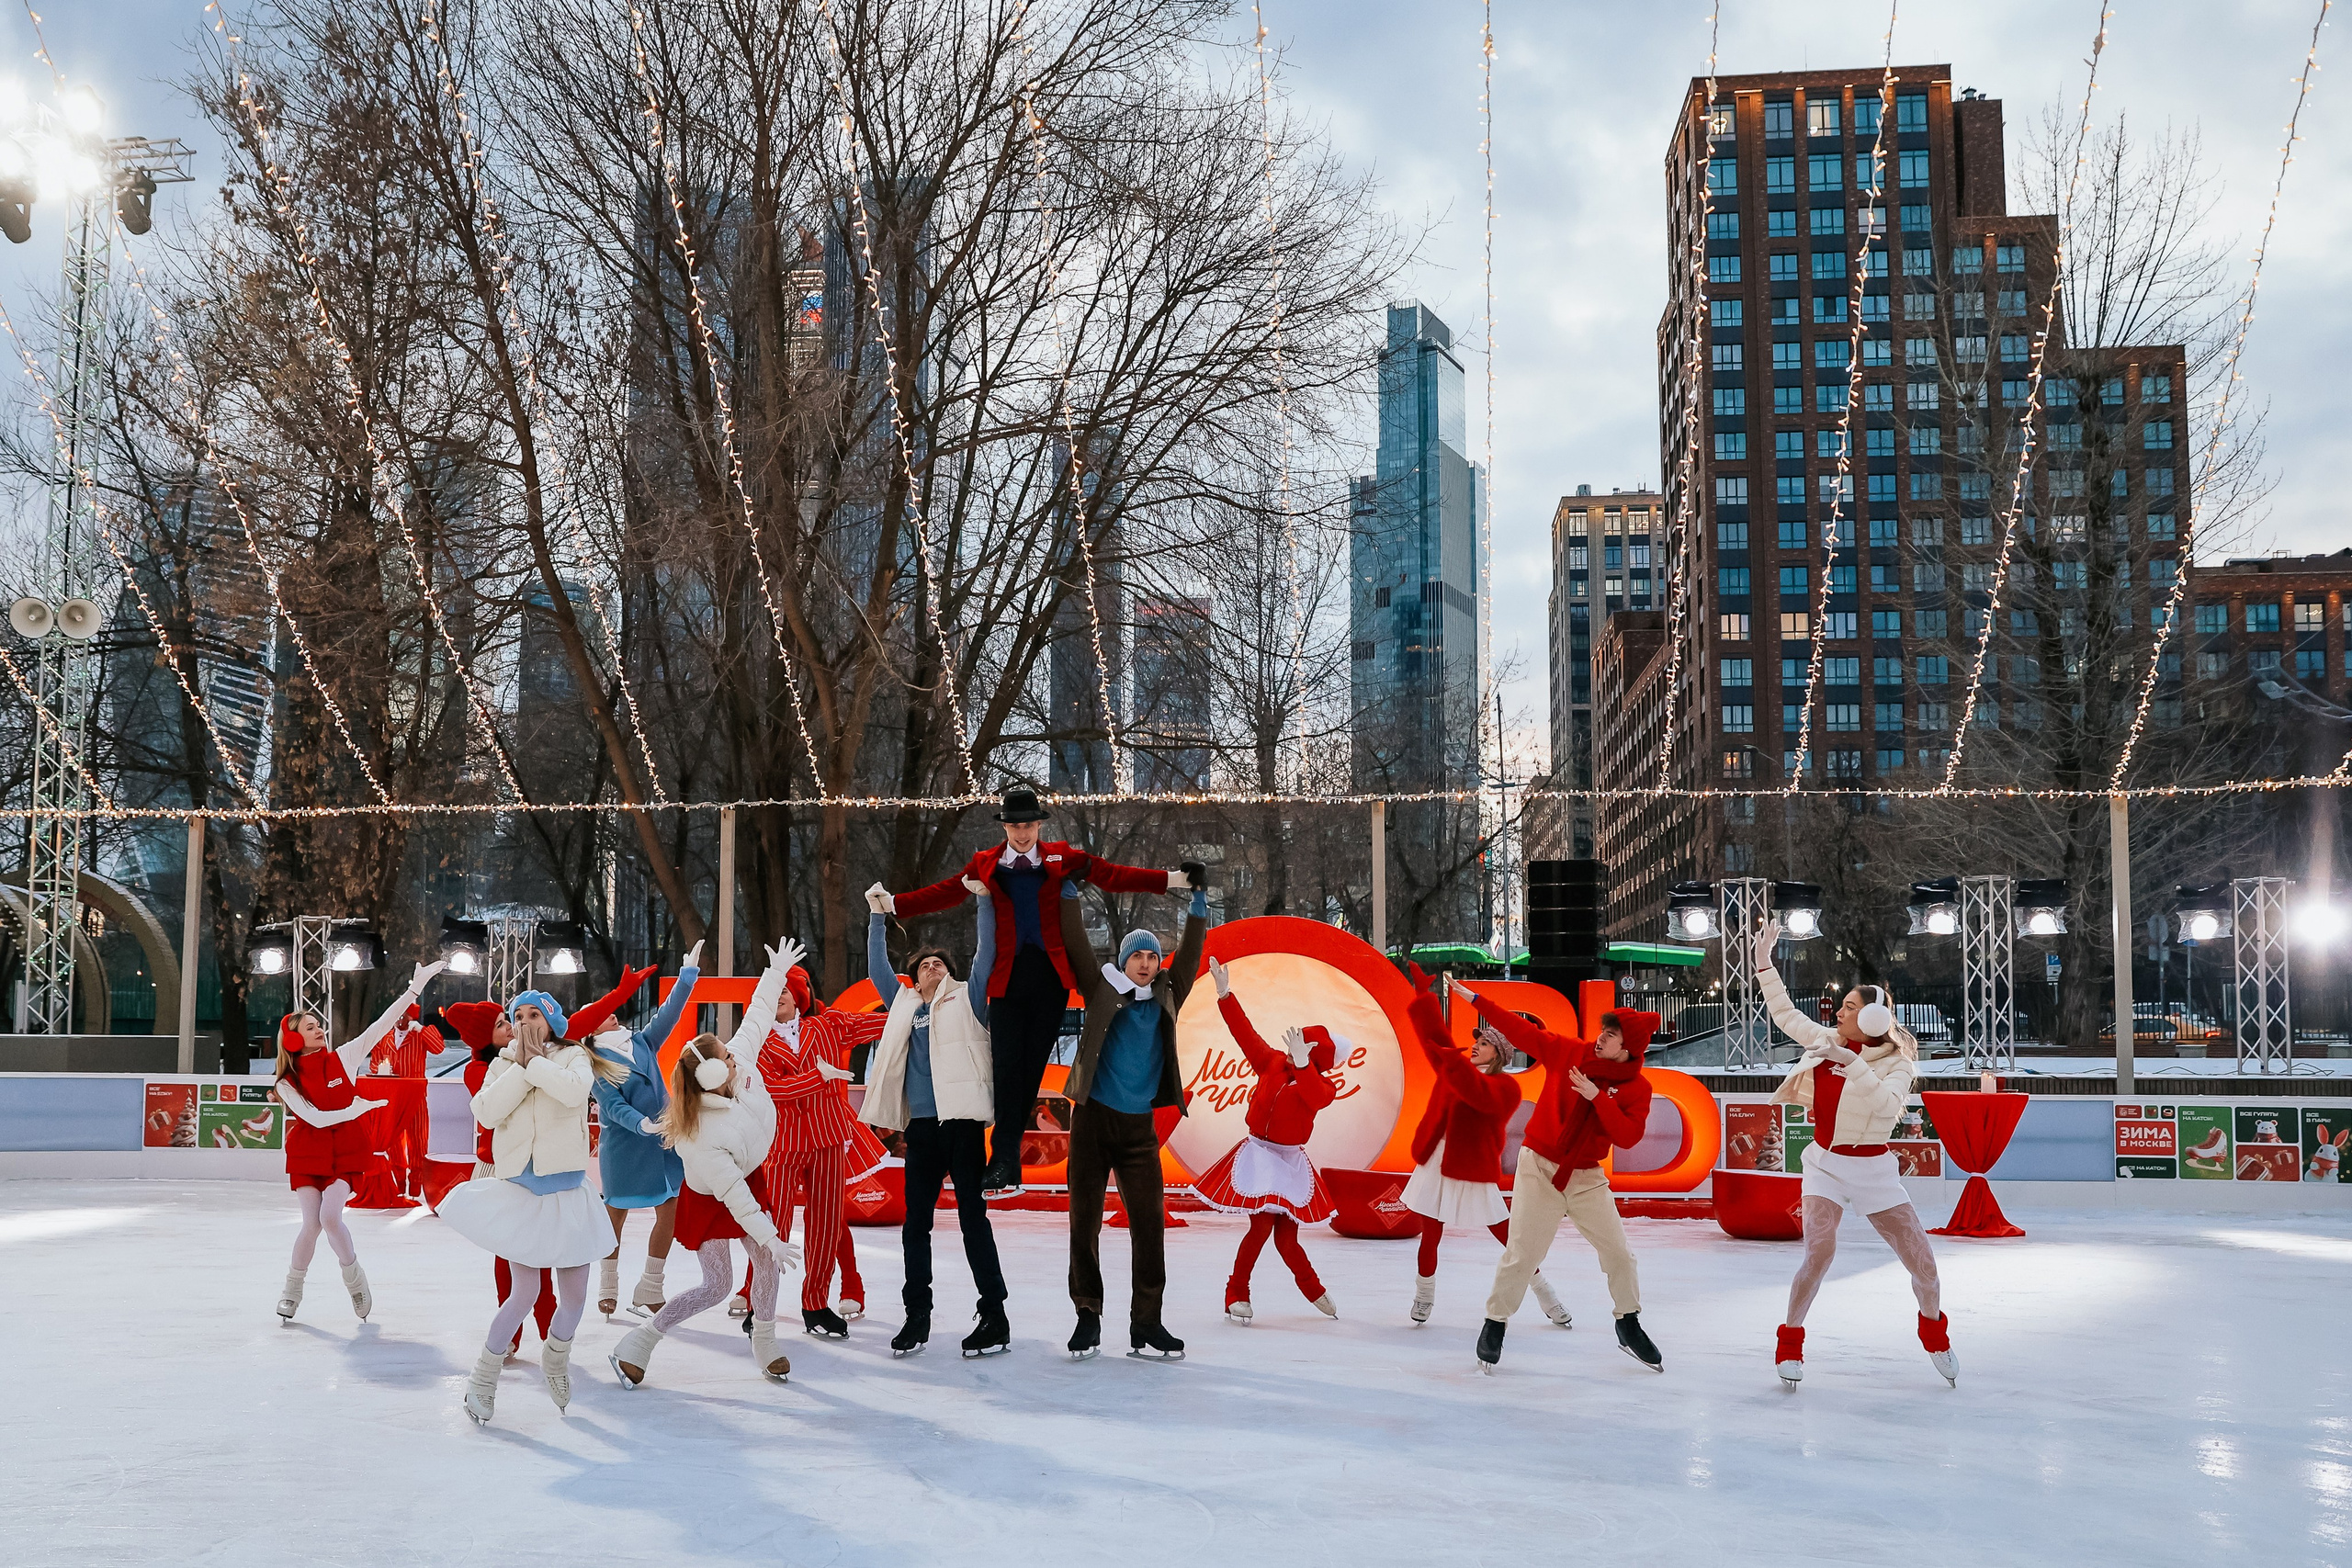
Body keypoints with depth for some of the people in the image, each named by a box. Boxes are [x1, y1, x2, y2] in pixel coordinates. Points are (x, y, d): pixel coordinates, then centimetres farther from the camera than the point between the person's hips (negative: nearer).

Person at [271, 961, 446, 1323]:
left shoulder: (343, 1059, -3)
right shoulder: (288, 1083, -4)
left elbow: (384, 1023, -10)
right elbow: (315, 1118, -14)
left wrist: (415, 989, -17)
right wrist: (357, 1108, -18)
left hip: (345, 1154, 0)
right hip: (307, 1155, 0)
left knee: (330, 1216, -17)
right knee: (312, 1223, -7)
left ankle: (354, 1278, 5)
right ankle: (292, 1289, 16)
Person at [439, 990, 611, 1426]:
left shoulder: (573, 1057, 1)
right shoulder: (504, 1064, 7)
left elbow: (574, 1090, -22)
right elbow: (487, 1113, -10)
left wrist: (535, 1060, -14)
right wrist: (521, 1067, -11)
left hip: (565, 1190, 0)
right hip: (517, 1188, 0)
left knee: (575, 1296, 2)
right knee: (525, 1292, -11)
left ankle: (555, 1356, 34)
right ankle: (483, 1379, 8)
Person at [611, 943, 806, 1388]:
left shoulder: (741, 1060, -25)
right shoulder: (703, 1137, -40)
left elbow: (756, 1017, -7)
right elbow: (733, 1195, -34)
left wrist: (777, 971, -5)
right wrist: (770, 1238, -28)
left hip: (749, 1179, 7)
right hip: (709, 1200, -7)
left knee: (767, 1264, 6)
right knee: (717, 1285, -1)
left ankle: (764, 1344, 26)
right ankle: (638, 1343, 10)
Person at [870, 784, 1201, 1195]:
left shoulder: (1062, 860, 10)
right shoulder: (985, 866, 12)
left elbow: (1114, 876, 5)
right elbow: (942, 893, 6)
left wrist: (1174, 880, -2)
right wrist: (891, 903, -5)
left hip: (1050, 975, 0)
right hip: (1008, 975, 0)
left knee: (1033, 1063, 0)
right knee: (1007, 1065, -7)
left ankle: (1004, 1157, 8)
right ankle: (1005, 1165, -8)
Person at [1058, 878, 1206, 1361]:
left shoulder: (1166, 998, 10)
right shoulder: (1102, 991, 3)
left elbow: (1189, 956, 8)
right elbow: (1077, 946, 0)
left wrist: (1199, 900, 3)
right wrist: (1069, 892, -4)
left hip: (1139, 1126, 2)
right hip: (1092, 1120, -2)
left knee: (1149, 1225, -3)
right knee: (1084, 1222, 1)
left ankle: (1146, 1326, 3)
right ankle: (1088, 1318, 12)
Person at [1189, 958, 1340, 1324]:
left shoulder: (1324, 1087, -7)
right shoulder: (1272, 1063, 0)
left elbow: (1314, 1098, -31)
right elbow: (1245, 1032, 0)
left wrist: (1301, 1063, -43)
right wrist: (1225, 994, -6)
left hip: (1290, 1163, -1)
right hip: (1258, 1154, 1)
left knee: (1286, 1239, 1)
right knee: (1261, 1226, -13)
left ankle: (1313, 1289, 30)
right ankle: (1236, 1294, 3)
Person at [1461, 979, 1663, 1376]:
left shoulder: (1637, 1088, -5)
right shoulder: (1569, 1052, -5)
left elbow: (1628, 1136, -17)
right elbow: (1521, 1031, -3)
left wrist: (1597, 1096, -25)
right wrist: (1473, 998, -6)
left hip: (1586, 1178, 1)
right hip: (1539, 1167, -1)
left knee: (1618, 1252, 1)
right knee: (1521, 1255, -4)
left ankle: (1628, 1327, 23)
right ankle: (1494, 1324, 14)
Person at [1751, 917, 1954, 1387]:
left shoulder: (1896, 1061, -6)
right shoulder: (1825, 1041, 3)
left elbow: (1888, 1102, -24)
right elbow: (1785, 1013, 12)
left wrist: (1852, 1063, -30)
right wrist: (1764, 958, 9)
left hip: (1873, 1169, -1)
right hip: (1826, 1165, 1)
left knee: (1921, 1260, -1)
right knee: (1819, 1251, -20)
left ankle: (1934, 1332, 30)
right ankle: (1790, 1341, -5)